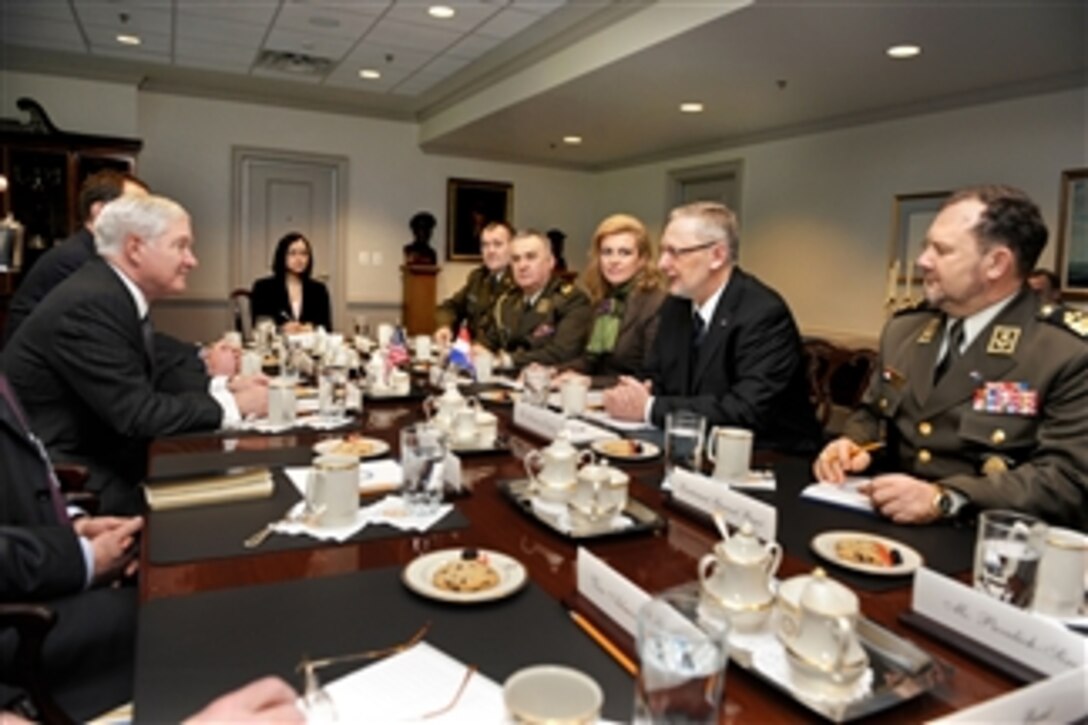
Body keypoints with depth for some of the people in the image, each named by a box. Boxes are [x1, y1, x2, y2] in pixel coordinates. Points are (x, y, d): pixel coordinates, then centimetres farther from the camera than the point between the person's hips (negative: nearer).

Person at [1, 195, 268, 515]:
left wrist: (223, 390, -8)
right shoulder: (90, 303, -21)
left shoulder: (121, 296, 6)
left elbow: (149, 391, 3)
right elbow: (135, 413, -23)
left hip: (89, 459, 8)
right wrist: (231, 403, -16)